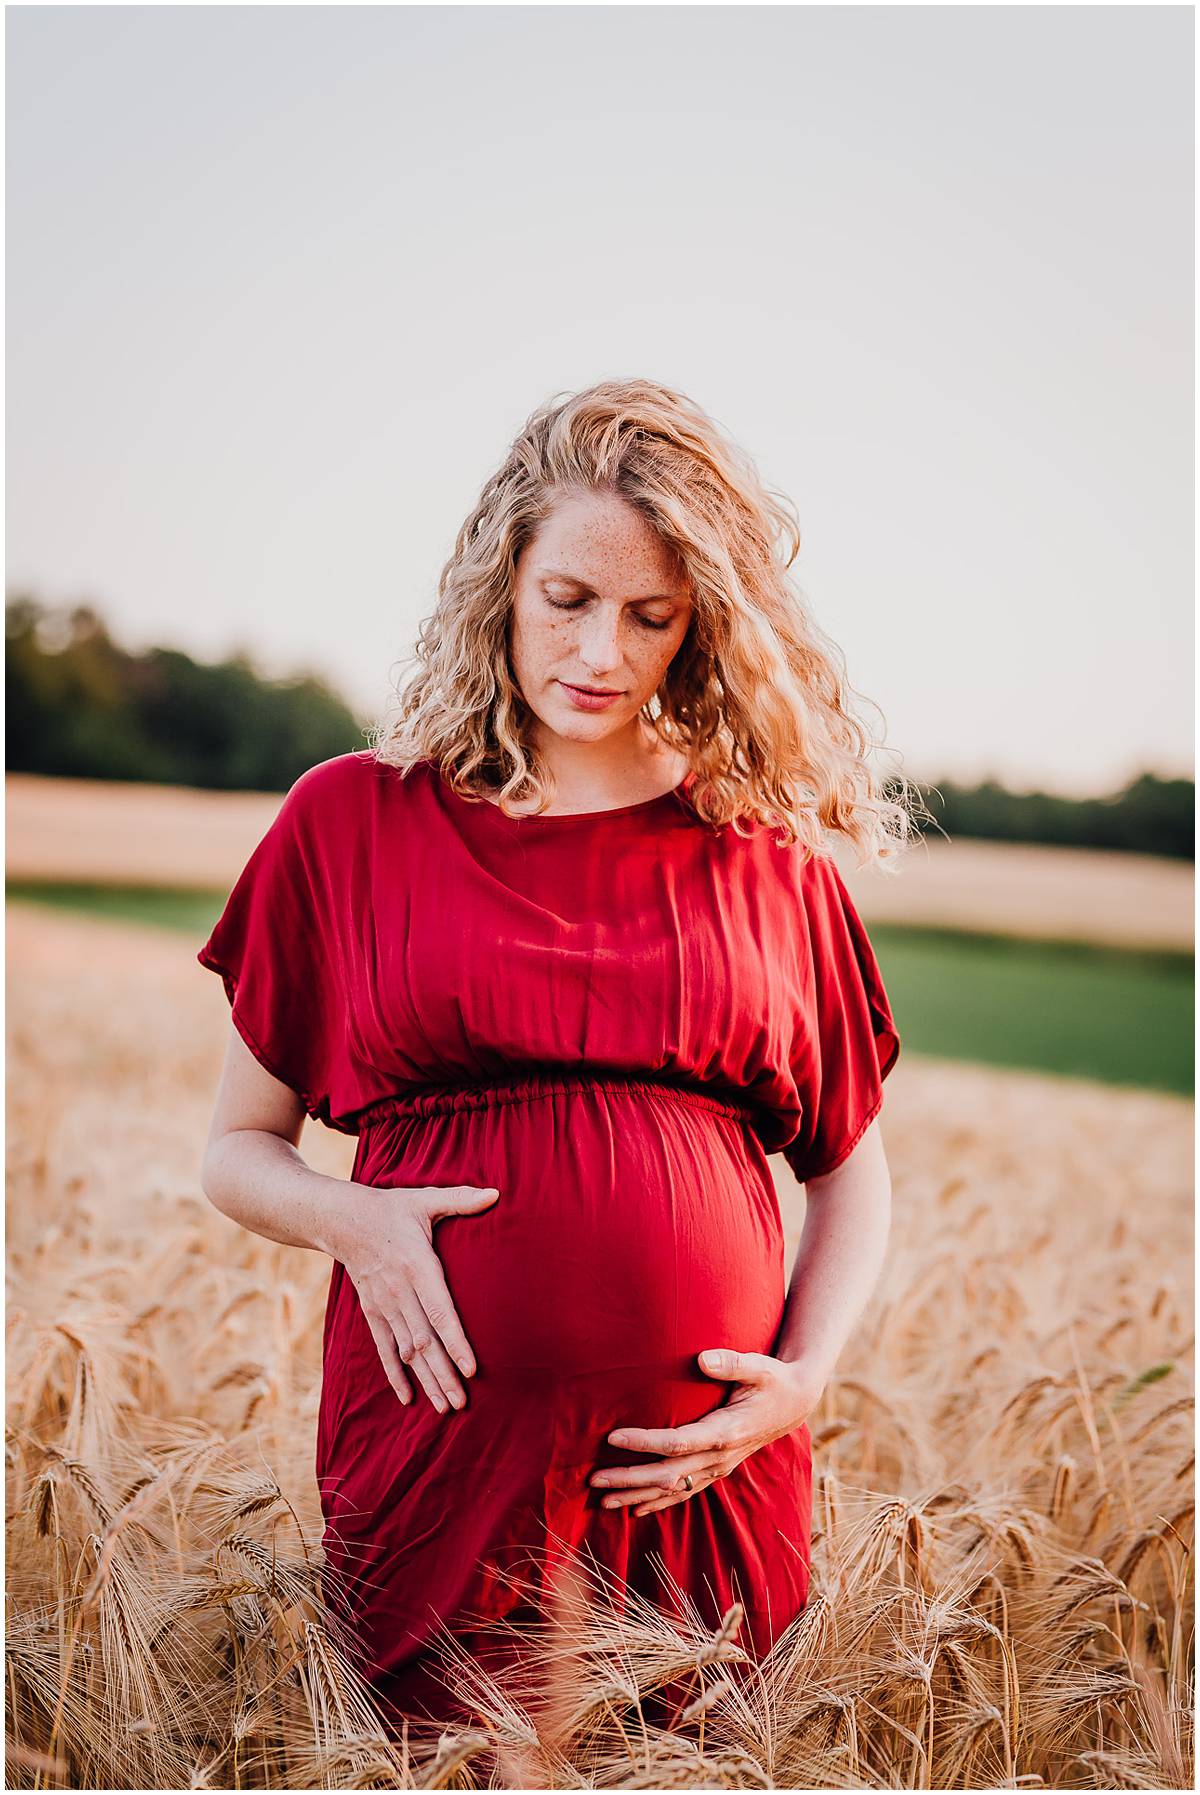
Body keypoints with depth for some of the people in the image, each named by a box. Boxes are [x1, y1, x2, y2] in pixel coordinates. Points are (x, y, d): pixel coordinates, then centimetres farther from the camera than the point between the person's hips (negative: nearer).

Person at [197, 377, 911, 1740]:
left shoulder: (766, 853, 7)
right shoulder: (353, 820, 4)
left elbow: (851, 1165, 13)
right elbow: (237, 1150, 9)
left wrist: (805, 1374, -3)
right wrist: (350, 1218, -11)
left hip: (708, 1467, 1)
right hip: (436, 1457, -1)